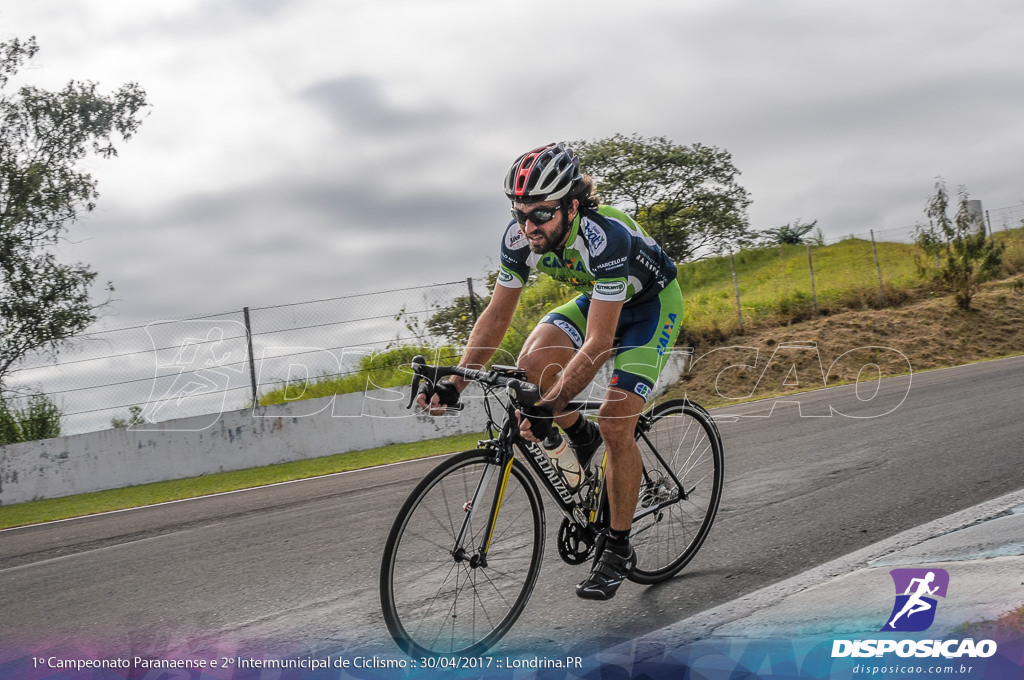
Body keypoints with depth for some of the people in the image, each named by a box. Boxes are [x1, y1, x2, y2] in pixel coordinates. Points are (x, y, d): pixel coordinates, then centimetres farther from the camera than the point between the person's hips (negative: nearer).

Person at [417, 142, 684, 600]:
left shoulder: (606, 238, -40)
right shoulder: (520, 237, -23)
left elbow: (598, 344, -42)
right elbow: (497, 314, -14)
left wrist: (549, 407, -50)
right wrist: (455, 383, -24)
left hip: (653, 304, -5)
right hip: (596, 299, 6)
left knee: (615, 425, -16)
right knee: (533, 360, -24)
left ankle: (617, 547, 2)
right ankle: (582, 440, 6)